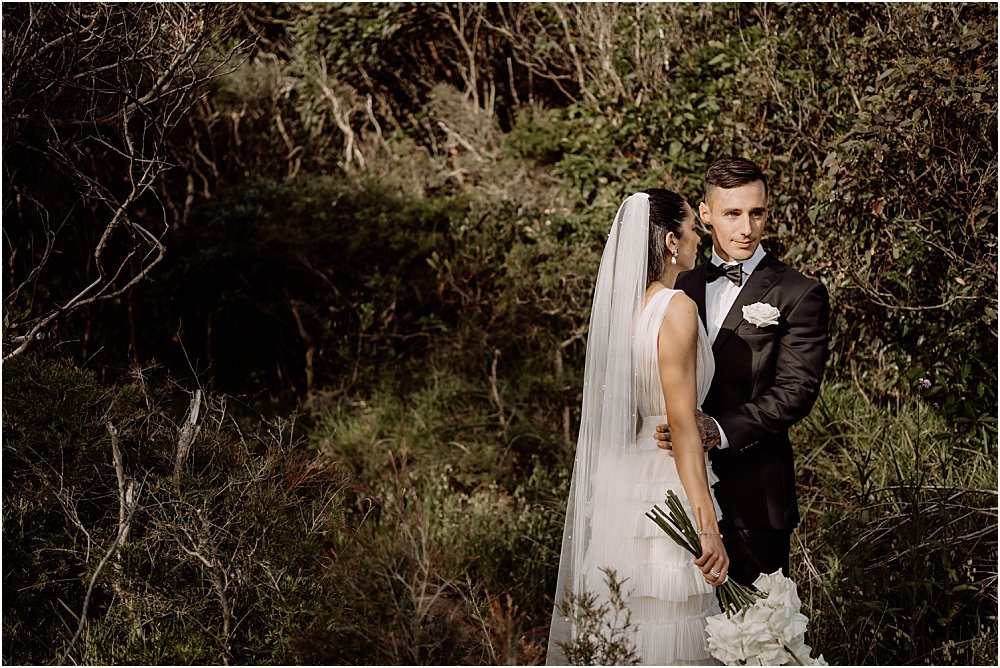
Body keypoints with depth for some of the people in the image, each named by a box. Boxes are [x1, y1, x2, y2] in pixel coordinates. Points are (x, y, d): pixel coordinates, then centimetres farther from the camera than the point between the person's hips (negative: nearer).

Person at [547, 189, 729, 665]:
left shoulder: (618, 303, 8)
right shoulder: (676, 308, -14)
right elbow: (681, 422, -18)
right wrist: (707, 527, -18)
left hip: (611, 484, 8)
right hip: (662, 486, -8)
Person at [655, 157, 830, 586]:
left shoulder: (799, 295, -4)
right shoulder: (685, 287, 13)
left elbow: (795, 391, -12)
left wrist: (719, 430, -23)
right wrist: (668, 428, -5)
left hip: (756, 490, -4)